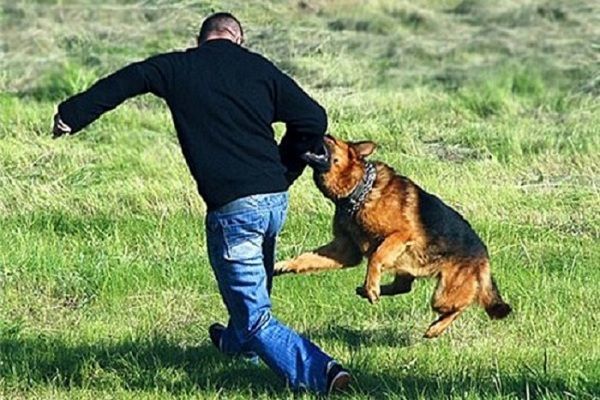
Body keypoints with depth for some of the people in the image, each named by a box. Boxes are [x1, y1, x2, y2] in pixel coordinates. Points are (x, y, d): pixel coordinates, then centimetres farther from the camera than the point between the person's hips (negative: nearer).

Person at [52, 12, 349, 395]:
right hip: (276, 200, 5)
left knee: (256, 317, -1)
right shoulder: (260, 68, 7)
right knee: (256, 286, 32)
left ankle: (318, 371, -16)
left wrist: (71, 115, 27)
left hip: (232, 208, -5)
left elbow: (120, 83, 13)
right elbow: (313, 119, 3)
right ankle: (239, 341, 58)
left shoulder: (177, 68, 3)